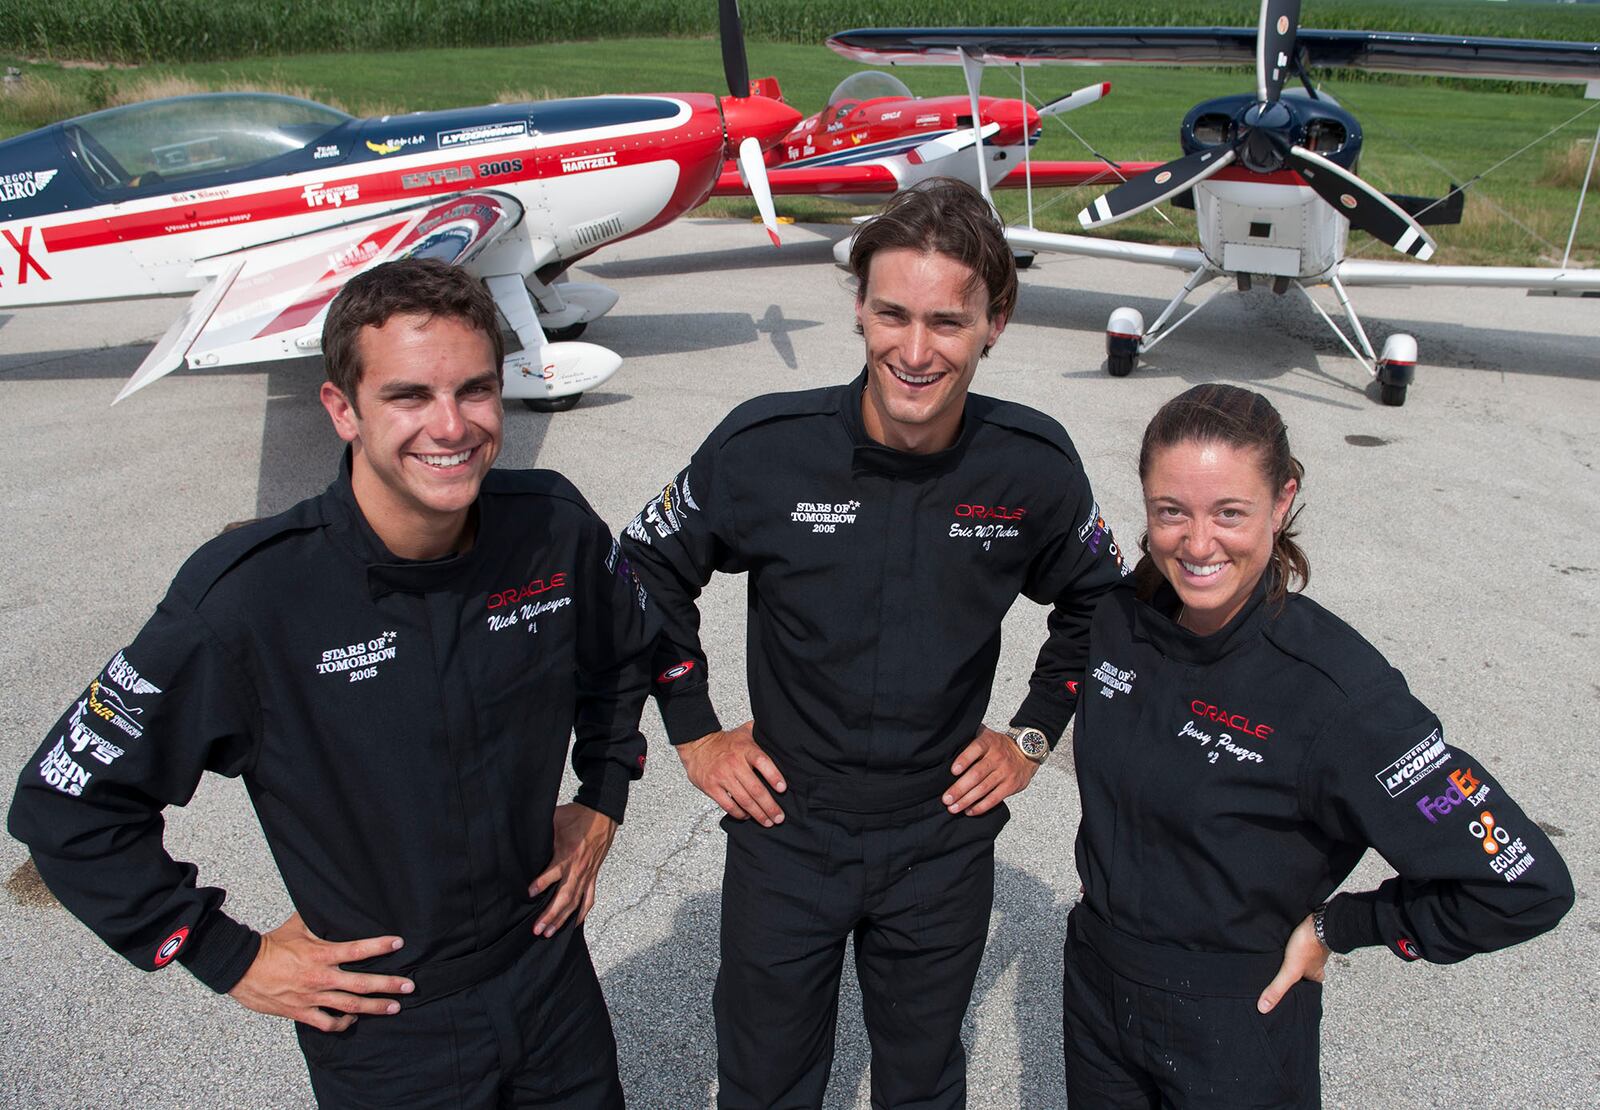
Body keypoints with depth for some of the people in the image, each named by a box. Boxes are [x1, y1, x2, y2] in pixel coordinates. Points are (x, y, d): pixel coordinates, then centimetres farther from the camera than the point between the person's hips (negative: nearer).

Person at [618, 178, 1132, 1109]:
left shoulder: (1035, 464, -14)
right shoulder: (766, 445, -18)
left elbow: (1096, 601, 7)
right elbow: (648, 570, -1)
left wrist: (1034, 734, 3)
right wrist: (695, 732, -2)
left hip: (944, 844, 1)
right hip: (785, 830, -1)